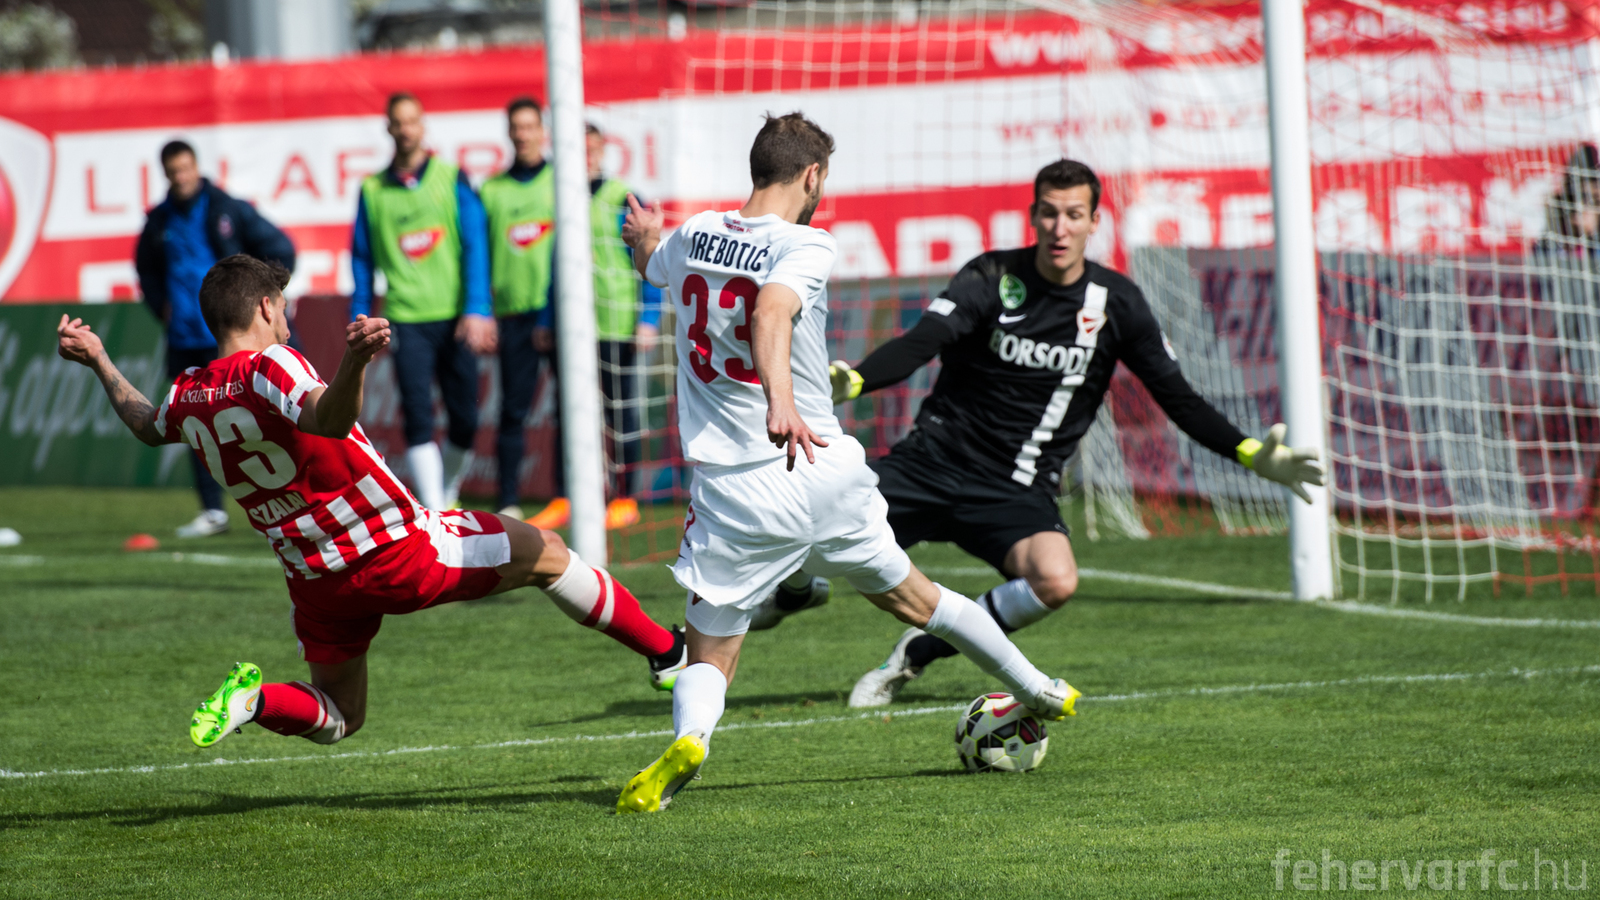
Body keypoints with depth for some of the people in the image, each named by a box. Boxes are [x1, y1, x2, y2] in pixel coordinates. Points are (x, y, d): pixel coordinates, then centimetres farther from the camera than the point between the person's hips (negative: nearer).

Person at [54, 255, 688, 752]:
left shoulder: (189, 397, 3)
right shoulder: (268, 366, -19)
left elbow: (148, 427, 28)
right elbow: (327, 420, -41)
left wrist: (97, 361, 37)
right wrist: (355, 363, -56)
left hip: (317, 580, 6)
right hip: (395, 547, -6)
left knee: (335, 718, 24)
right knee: (545, 554, 12)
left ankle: (253, 697, -7)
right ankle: (665, 652, 20)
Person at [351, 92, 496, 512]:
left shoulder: (452, 179, 6)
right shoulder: (372, 190, 8)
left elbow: (475, 246, 0)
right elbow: (362, 259, 13)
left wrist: (477, 309, -9)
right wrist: (360, 320, 8)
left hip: (456, 319, 1)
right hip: (406, 319, 0)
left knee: (464, 419, 2)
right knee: (418, 418, -11)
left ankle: (448, 497, 23)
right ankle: (434, 513, -12)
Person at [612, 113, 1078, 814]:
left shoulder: (697, 234, 4)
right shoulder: (806, 246, -10)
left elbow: (652, 265, 28)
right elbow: (771, 313, -31)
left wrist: (644, 237, 52)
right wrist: (780, 402, -47)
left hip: (732, 487, 1)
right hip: (823, 469, -1)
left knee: (709, 657, 4)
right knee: (907, 595, 23)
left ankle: (689, 738, -29)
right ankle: (1039, 692, 39)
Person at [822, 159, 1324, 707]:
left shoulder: (1116, 303, 2)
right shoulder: (993, 278, -5)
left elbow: (1178, 399, 9)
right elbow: (920, 344, -18)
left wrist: (1253, 456, -3)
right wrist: (850, 382, -38)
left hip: (1017, 490, 1)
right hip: (936, 459, -1)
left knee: (1055, 580, -30)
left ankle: (918, 653, -9)